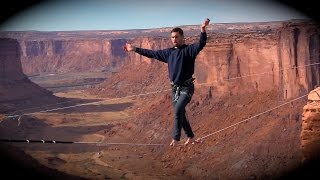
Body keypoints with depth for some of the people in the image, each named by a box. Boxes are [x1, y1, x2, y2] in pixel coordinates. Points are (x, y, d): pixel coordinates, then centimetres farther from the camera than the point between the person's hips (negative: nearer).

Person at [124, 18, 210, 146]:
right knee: (180, 114, 12)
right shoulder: (169, 52, 11)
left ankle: (175, 138, -19)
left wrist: (203, 30, -44)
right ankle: (190, 136, 29)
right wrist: (135, 49, 20)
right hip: (175, 88, 7)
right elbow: (152, 53, 18)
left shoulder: (189, 50, -7)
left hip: (186, 88, -7)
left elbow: (201, 44, -26)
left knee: (178, 110, -23)